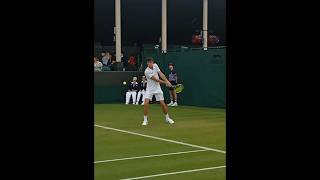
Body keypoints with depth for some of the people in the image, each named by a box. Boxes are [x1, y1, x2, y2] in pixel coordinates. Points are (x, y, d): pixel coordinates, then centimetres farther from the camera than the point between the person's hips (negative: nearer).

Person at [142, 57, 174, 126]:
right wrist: (165, 83, -15)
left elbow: (161, 74, 0)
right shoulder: (147, 71, -21)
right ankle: (145, 120, -7)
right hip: (150, 89, -4)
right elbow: (156, 79, -19)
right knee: (146, 103, -19)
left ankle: (167, 118, 23)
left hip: (157, 88, 4)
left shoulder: (155, 66, -2)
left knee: (162, 104, 4)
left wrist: (167, 81, -11)